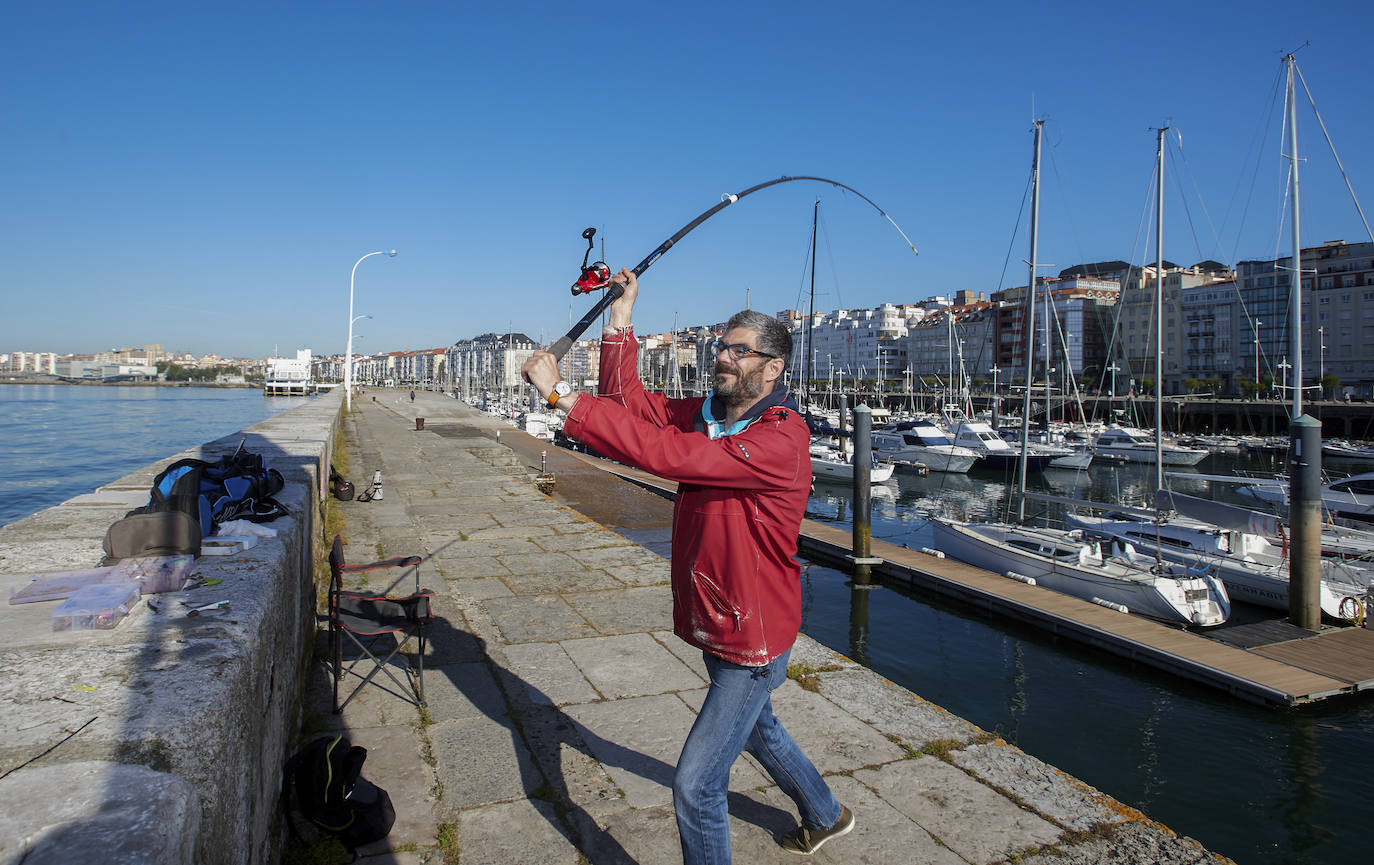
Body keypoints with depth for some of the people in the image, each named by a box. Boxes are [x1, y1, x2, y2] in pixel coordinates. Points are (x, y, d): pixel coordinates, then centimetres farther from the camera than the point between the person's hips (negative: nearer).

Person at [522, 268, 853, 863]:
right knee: (757, 729, 31)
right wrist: (622, 312, -9)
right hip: (716, 627, 9)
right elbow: (626, 398, -2)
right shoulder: (706, 415, -2)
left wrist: (560, 395, -37)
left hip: (752, 640, -9)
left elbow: (666, 454, -38)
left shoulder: (781, 439, -29)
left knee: (695, 785, -4)